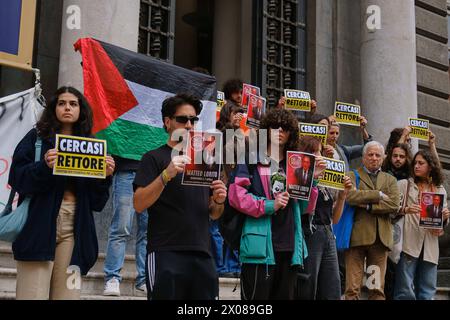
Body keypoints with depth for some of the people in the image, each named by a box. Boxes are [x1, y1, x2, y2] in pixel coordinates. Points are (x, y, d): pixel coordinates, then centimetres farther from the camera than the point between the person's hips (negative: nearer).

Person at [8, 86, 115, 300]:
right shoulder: (37, 137, 9)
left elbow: (96, 201, 13)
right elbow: (17, 178, -3)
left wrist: (105, 176, -5)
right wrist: (44, 166, -19)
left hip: (75, 227, 3)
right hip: (40, 224, -2)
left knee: (66, 292, 0)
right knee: (34, 293, -9)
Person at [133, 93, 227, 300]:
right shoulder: (155, 158, 2)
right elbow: (138, 205, -10)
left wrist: (218, 201, -3)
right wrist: (166, 175, -22)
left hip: (202, 255, 5)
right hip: (166, 255, -5)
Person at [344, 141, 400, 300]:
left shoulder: (390, 180, 19)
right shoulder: (352, 176, 10)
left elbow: (394, 205, 1)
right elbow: (349, 196, -11)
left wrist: (368, 206, -7)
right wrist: (378, 195, -7)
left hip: (381, 237, 3)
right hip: (357, 236, -3)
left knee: (377, 289, 4)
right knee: (352, 288, -6)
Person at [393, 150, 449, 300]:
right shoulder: (404, 184, 7)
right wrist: (406, 209, -21)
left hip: (430, 245, 4)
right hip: (409, 243, -3)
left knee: (427, 293, 5)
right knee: (405, 291, -7)